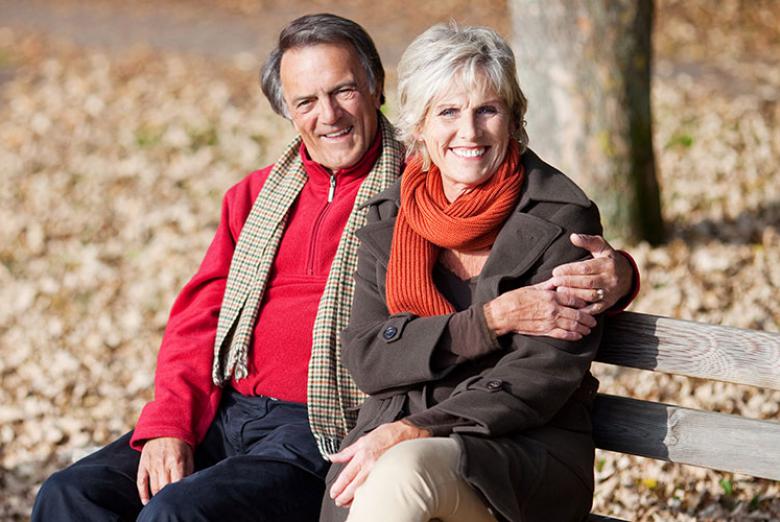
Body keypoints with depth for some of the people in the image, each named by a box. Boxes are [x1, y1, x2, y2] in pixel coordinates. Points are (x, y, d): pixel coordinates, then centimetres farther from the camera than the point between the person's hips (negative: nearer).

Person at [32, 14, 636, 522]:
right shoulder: (255, 196, 19)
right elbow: (199, 318, 14)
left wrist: (611, 272, -23)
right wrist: (167, 425, -2)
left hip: (327, 430, -6)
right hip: (224, 413, 6)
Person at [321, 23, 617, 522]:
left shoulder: (560, 218, -2)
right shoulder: (390, 217, 11)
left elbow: (543, 375, -9)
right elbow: (365, 358, 1)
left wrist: (418, 431, -19)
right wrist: (490, 319, -12)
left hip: (525, 446, -3)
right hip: (392, 435, 3)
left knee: (402, 472, -34)